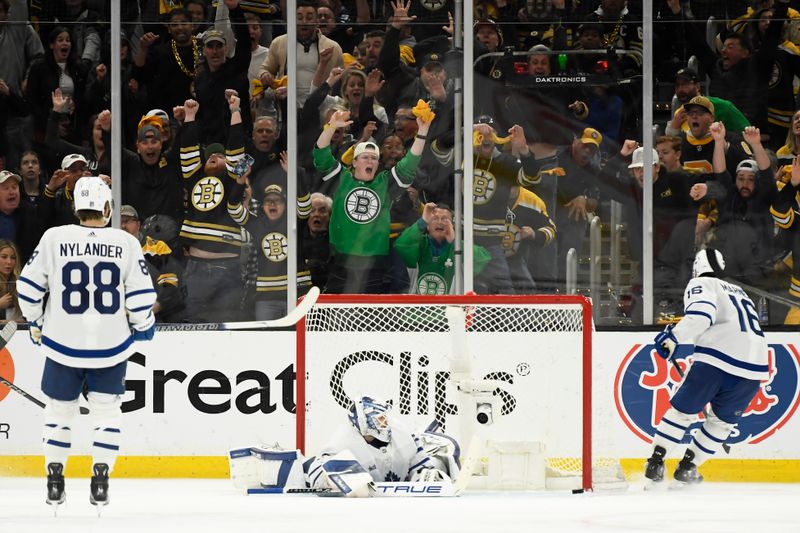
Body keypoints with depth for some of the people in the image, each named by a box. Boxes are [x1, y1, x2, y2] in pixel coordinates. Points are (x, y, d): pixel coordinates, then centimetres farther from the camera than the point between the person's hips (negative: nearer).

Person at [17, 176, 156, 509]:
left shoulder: (54, 238, -8)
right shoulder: (126, 243, -8)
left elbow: (29, 285, -3)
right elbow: (141, 295, -5)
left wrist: (36, 324, 14)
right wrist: (143, 326, 14)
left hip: (63, 344, 0)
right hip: (111, 345, 0)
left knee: (59, 408, 18)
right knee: (106, 410, 16)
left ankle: (54, 481, 17)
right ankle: (100, 481, 7)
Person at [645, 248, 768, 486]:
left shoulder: (700, 286, 9)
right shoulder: (739, 291, 31)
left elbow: (701, 311, -12)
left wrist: (674, 337, -15)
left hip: (717, 359, -5)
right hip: (755, 366, 5)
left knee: (683, 410, 11)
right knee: (722, 420, 21)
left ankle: (656, 460, 9)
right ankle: (687, 466, 21)